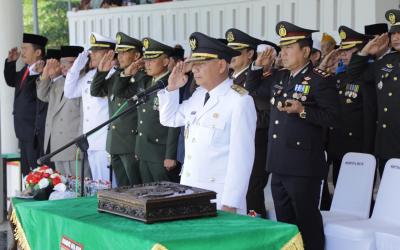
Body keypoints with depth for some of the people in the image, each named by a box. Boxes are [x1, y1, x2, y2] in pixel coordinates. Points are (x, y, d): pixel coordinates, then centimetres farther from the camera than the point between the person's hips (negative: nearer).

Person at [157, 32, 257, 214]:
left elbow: (241, 156, -17)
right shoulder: (198, 95, 10)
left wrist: (230, 204, -18)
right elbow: (169, 119, 23)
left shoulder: (240, 101, -14)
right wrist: (172, 88, 7)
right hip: (188, 190, 7)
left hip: (219, 197, -7)